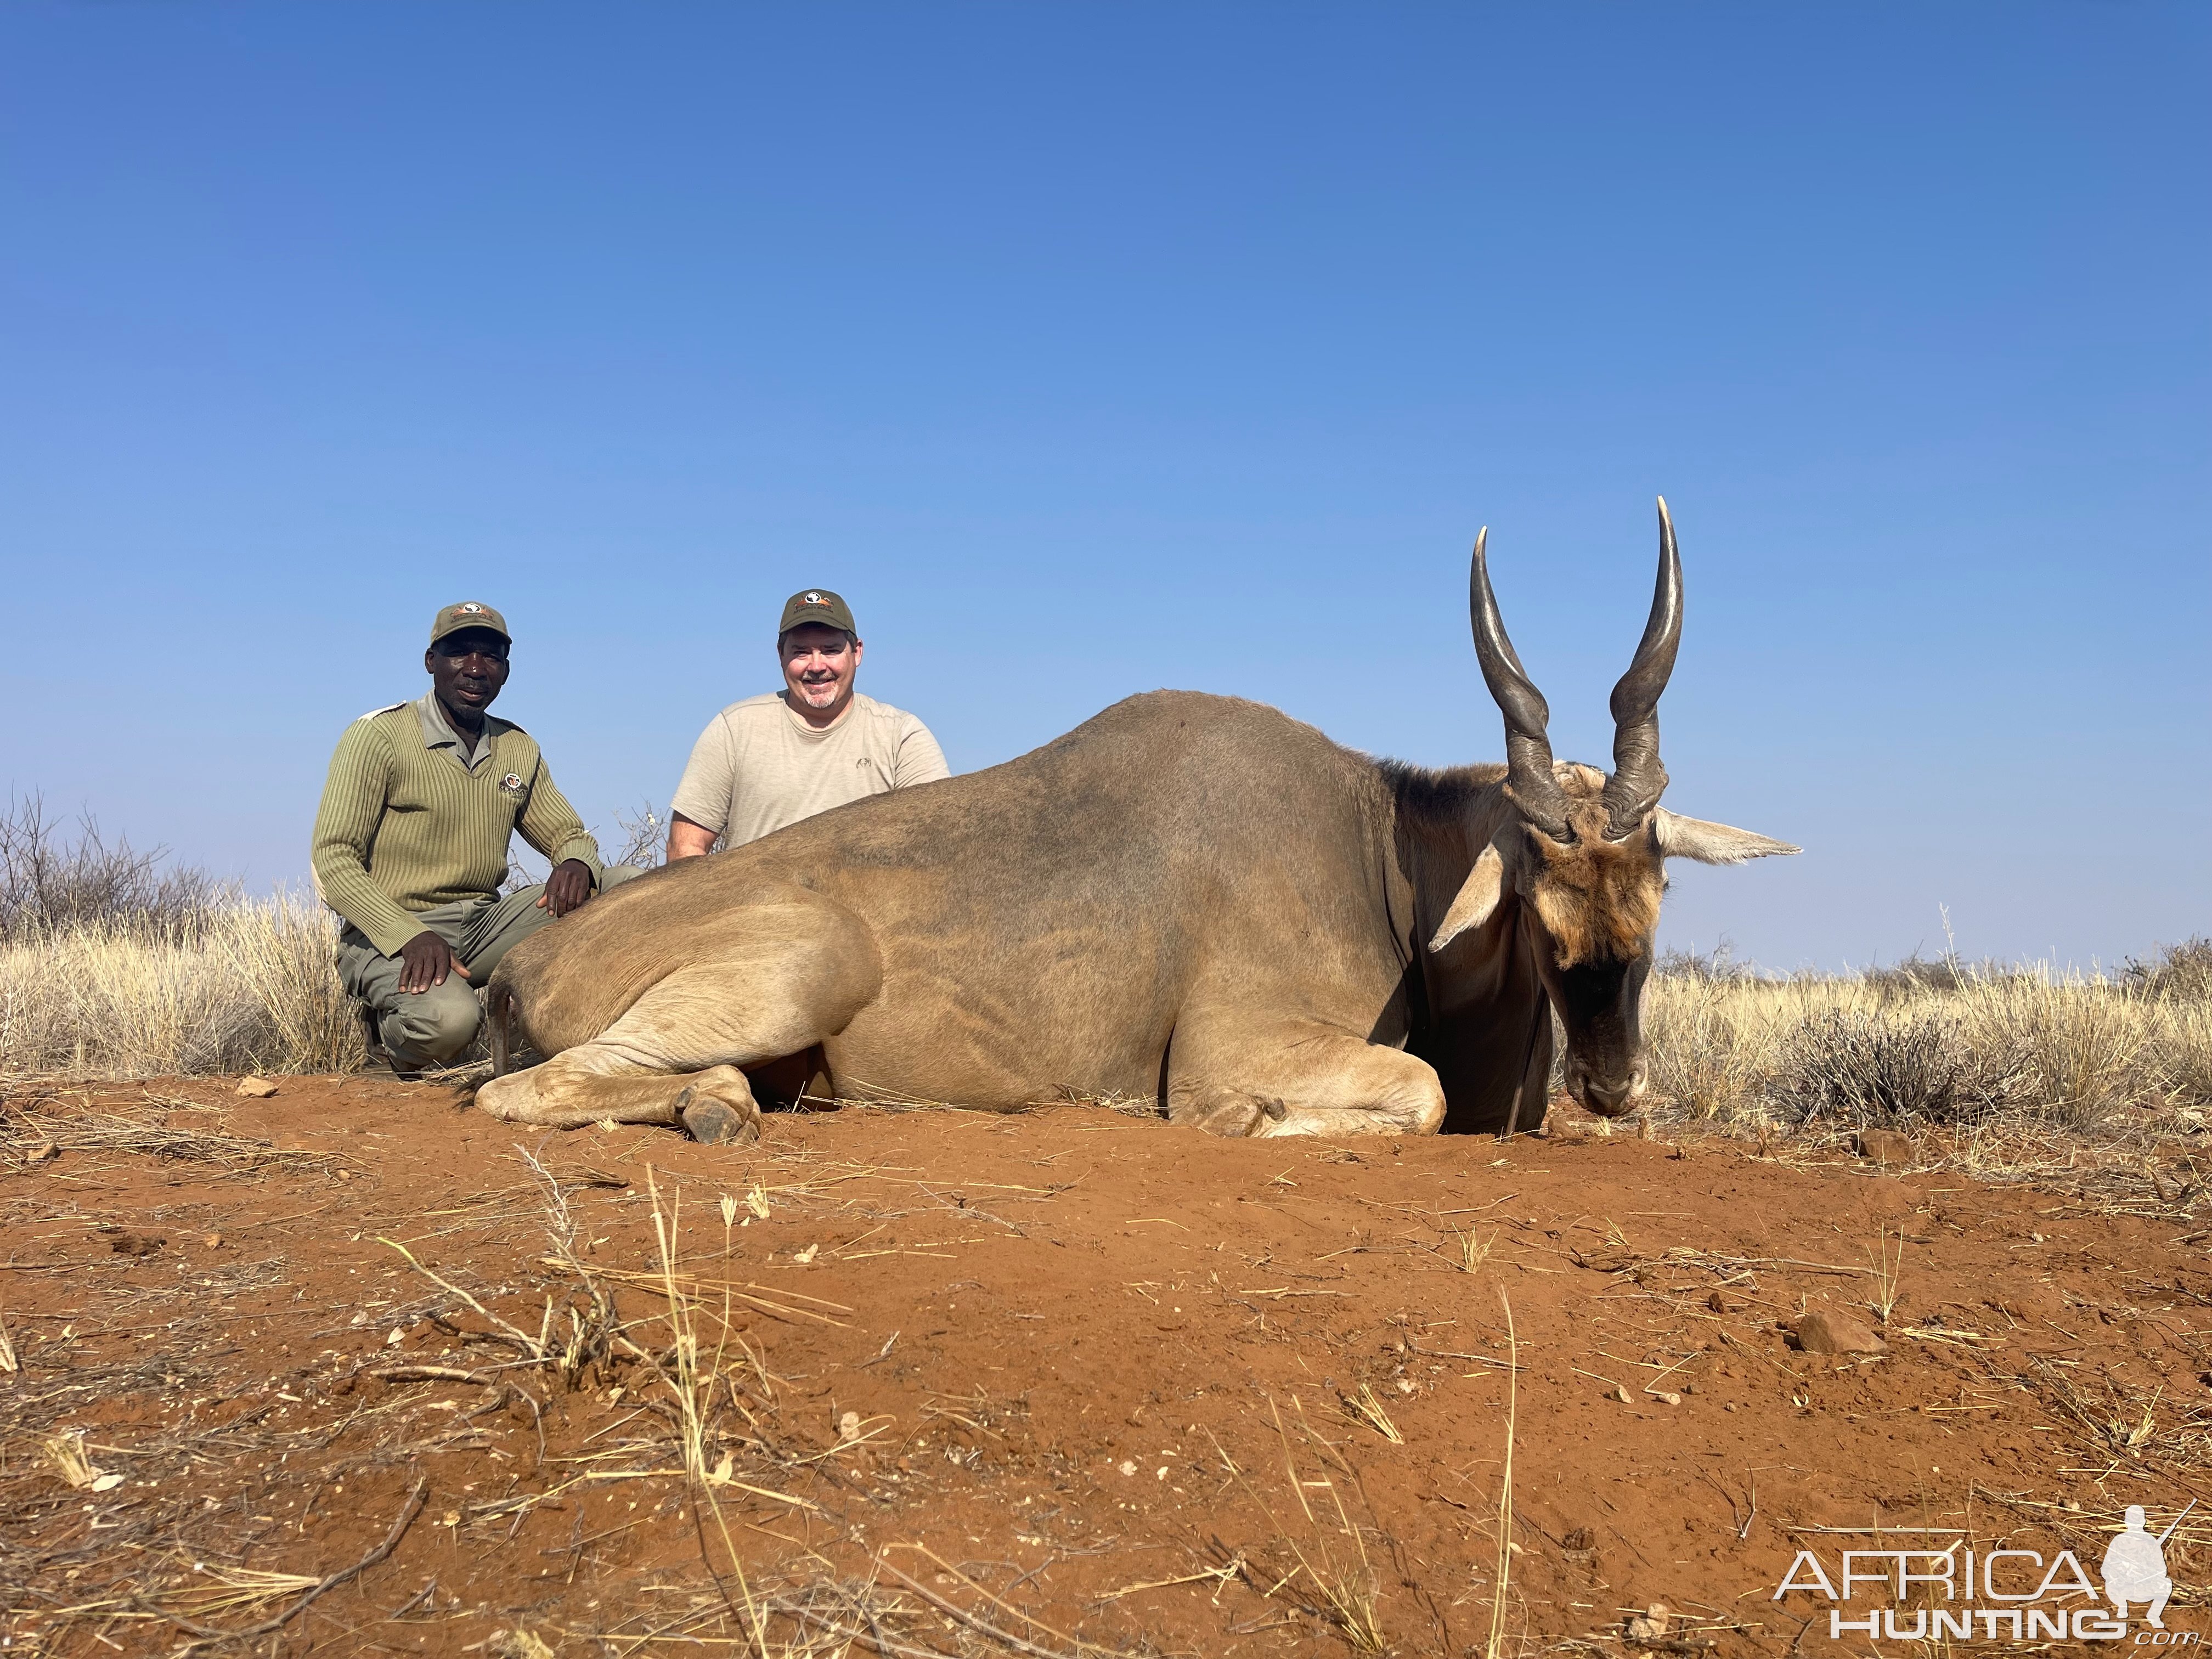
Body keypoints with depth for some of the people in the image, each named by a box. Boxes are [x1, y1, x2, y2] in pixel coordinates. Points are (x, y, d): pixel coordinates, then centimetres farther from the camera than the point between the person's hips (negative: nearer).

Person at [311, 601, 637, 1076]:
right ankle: (393, 1028, 1)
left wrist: (576, 864, -11)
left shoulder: (519, 750, 11)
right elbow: (333, 861, -11)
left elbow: (569, 836, 18)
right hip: (392, 931, -5)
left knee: (628, 884, -11)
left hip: (486, 922, 6)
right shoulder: (379, 735, -6)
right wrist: (410, 937, -26)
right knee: (448, 1019, -37)